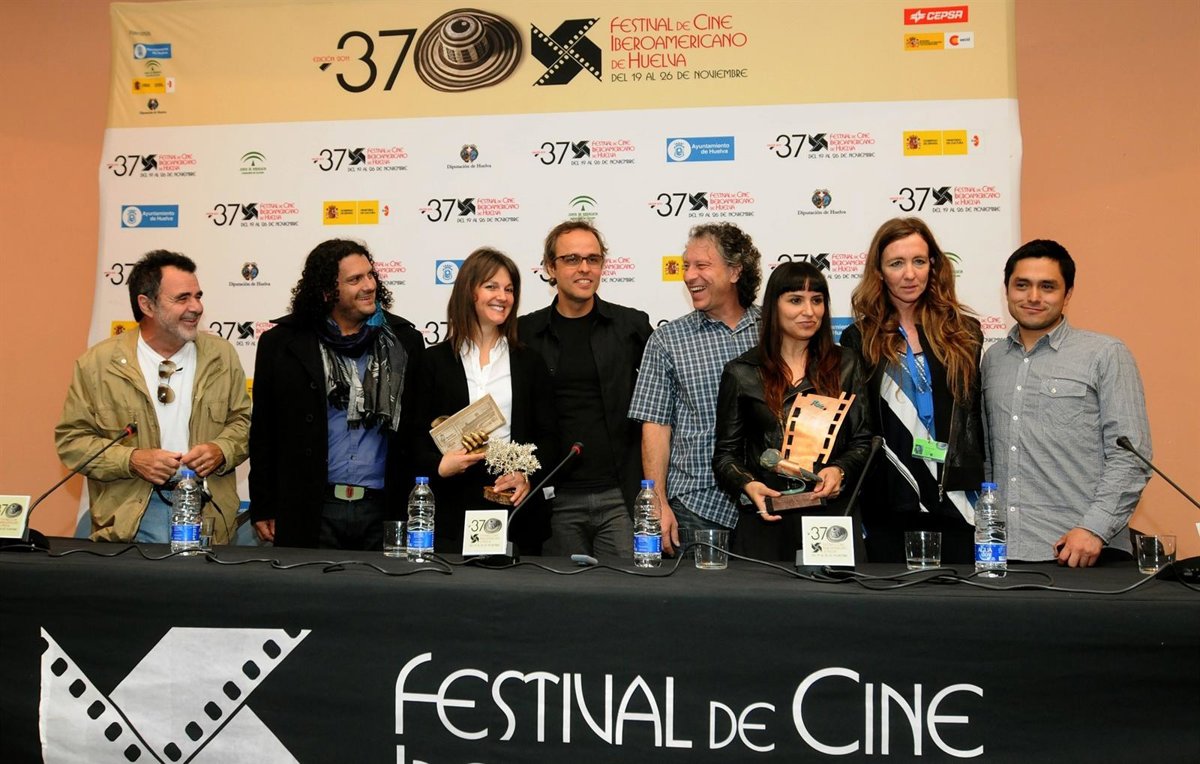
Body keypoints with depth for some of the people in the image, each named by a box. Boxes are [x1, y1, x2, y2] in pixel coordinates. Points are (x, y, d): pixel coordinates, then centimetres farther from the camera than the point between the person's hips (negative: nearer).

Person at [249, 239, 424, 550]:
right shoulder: (282, 344, 2)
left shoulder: (404, 341, 4)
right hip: (309, 512, -1)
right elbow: (263, 433, 6)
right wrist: (263, 508, 5)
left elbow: (418, 429, 7)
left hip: (384, 510, 1)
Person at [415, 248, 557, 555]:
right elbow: (415, 436, 4)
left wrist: (527, 475, -12)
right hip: (453, 510, -1)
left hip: (518, 509, 1)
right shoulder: (434, 361, 7)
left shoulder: (530, 362, 11)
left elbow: (548, 436, 6)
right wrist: (439, 466, -16)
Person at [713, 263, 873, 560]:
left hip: (834, 515, 1)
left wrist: (840, 470, -11)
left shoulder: (846, 365, 11)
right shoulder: (742, 373, 6)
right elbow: (726, 452, 7)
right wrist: (748, 486, -12)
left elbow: (863, 440, 9)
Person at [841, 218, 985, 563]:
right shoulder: (859, 339, 3)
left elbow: (978, 416, 12)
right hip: (889, 506, -1)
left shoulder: (964, 333, 8)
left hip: (956, 501, 1)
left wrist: (986, 492, 8)